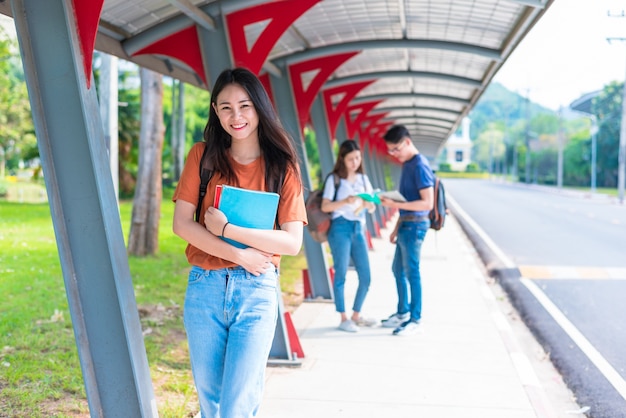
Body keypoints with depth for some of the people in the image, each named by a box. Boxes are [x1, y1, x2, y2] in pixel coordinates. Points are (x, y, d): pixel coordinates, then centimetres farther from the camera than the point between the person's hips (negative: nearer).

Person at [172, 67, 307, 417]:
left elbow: (293, 242, -7)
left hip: (257, 290, -2)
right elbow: (182, 224, -4)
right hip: (205, 287, 2)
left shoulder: (283, 166, 0)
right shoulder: (203, 156, 3)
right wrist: (239, 255, -14)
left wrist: (227, 229, -16)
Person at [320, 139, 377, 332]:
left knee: (365, 277, 2)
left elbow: (372, 207, 12)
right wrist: (345, 201, -22)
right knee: (341, 273, -4)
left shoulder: (363, 179, 14)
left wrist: (369, 203, -11)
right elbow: (325, 206, -8)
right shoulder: (335, 179, 0)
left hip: (359, 228, 5)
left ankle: (356, 315, 17)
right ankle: (344, 319, 3)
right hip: (340, 227, -5)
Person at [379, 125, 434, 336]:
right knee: (398, 269, 16)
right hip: (405, 224, 9)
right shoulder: (407, 164, 13)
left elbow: (427, 202, -21)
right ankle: (403, 312, 29)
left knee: (411, 271, -2)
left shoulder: (420, 166, -16)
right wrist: (397, 227, 18)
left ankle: (415, 319, 7)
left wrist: (395, 205, -24)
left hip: (415, 225, -9)